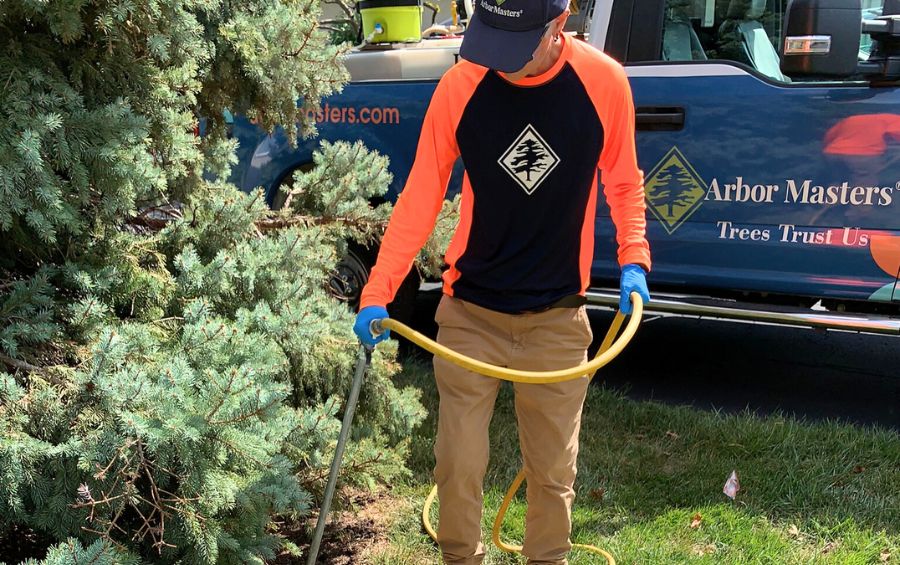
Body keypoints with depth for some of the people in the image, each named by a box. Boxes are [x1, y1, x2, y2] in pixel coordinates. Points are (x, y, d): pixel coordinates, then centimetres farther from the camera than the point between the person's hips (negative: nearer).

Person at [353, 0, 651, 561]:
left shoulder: (604, 82, -10)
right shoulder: (460, 85, -11)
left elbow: (624, 182, 5)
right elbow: (420, 198, -6)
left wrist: (633, 259, -7)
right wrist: (378, 293, -11)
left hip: (558, 316, 0)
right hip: (470, 313, 0)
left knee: (554, 470, 10)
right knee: (459, 464, 3)